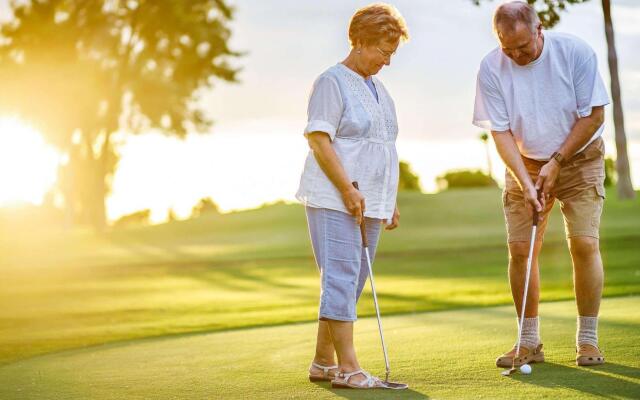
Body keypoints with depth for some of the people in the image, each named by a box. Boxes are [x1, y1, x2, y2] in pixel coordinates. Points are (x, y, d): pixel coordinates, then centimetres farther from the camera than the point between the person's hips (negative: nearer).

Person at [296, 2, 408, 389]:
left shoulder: (378, 89, 20)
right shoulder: (332, 82, -6)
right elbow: (319, 139, -14)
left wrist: (391, 199, 22)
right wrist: (347, 189, -20)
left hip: (370, 204, 8)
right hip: (334, 201, -8)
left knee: (350, 284, 9)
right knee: (342, 278, -11)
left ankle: (323, 362, 16)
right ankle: (348, 368, -12)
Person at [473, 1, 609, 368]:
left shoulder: (575, 52, -17)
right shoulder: (492, 68, -14)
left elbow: (594, 115, -12)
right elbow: (500, 131, -12)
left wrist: (556, 162, -15)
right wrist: (526, 182, -22)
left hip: (579, 160, -1)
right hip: (525, 166, 2)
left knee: (585, 244, -11)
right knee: (520, 249, -5)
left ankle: (588, 341, 1)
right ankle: (529, 343, 7)